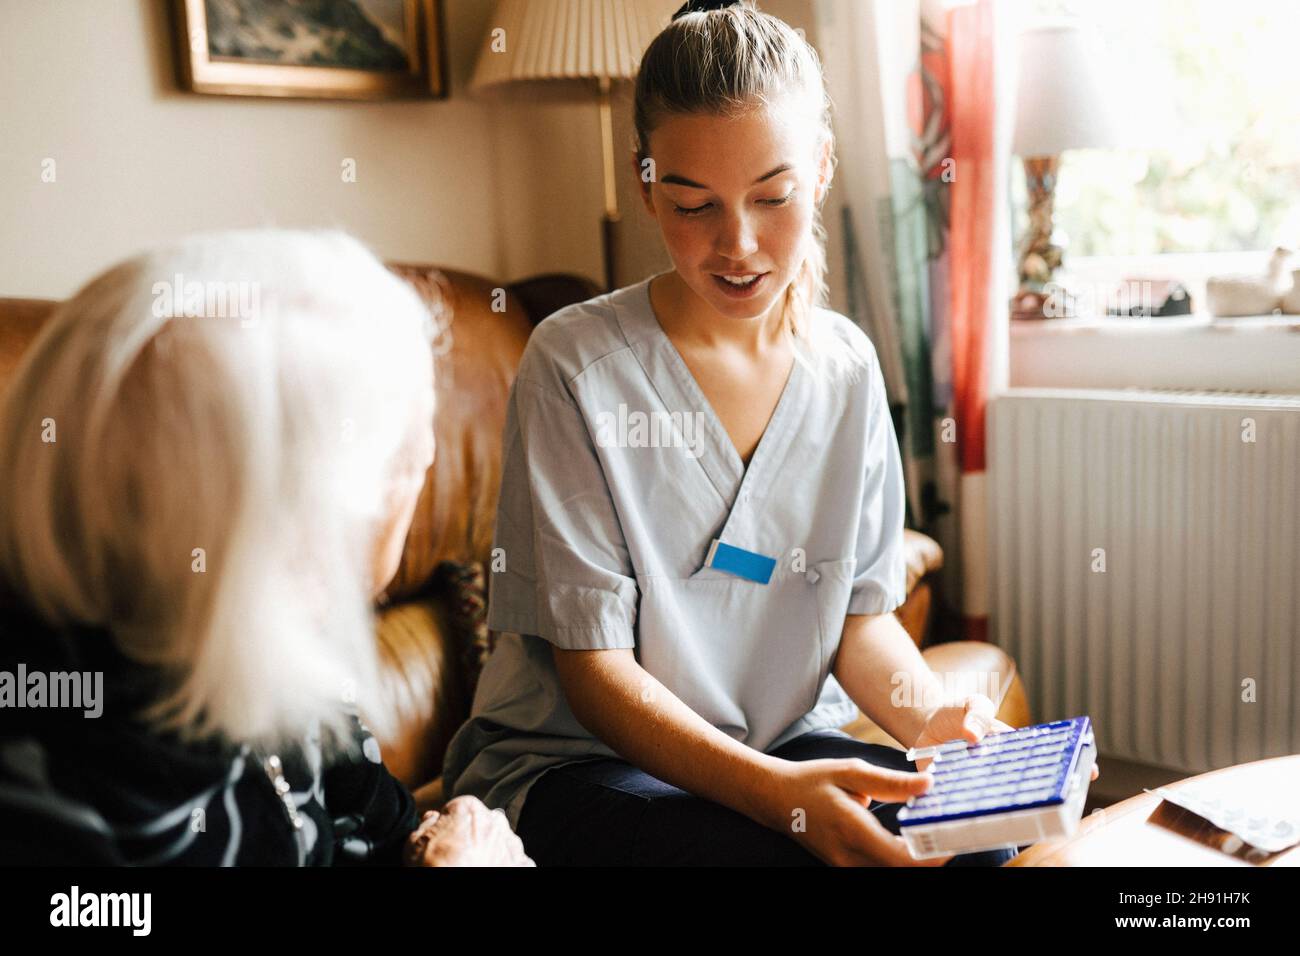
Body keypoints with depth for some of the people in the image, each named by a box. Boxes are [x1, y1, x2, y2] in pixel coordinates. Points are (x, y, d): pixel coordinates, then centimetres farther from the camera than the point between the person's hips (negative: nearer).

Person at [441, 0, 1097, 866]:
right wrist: (776, 792, -29)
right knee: (782, 856, -34)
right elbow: (593, 666, -15)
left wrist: (932, 714, -15)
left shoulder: (847, 367, 2)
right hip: (574, 758, -5)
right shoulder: (577, 365, -15)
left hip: (788, 742, 5)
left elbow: (862, 614, 7)